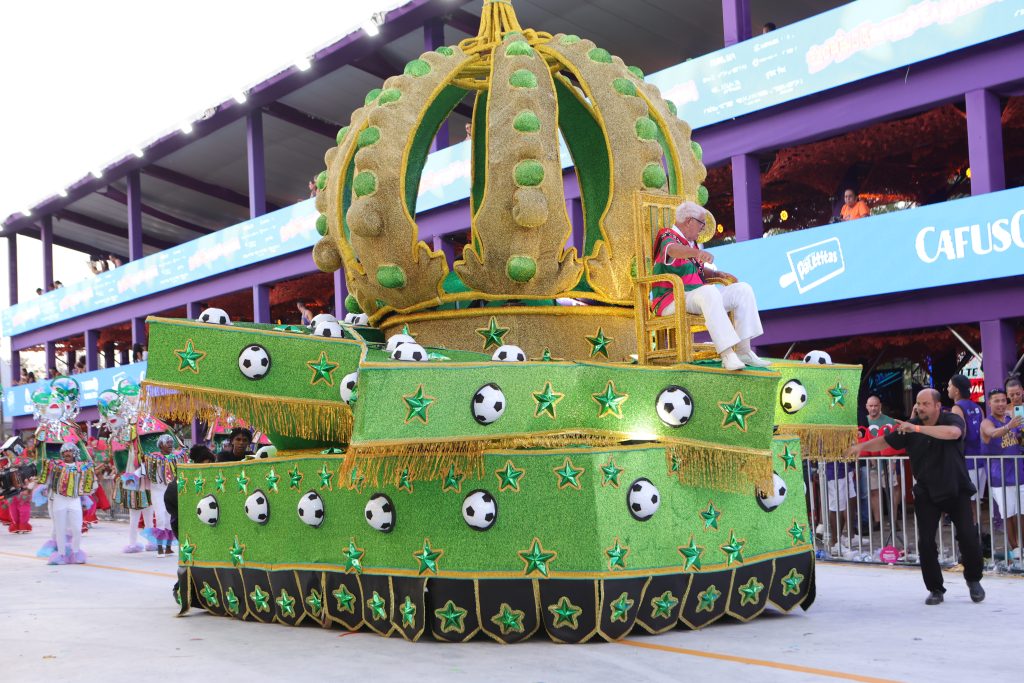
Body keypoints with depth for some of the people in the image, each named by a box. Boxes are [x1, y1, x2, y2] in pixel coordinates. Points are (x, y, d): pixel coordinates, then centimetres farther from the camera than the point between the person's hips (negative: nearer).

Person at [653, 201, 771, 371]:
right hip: (673, 299, -9)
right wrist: (698, 252, -56)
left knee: (742, 289, -1)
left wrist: (719, 274, 15)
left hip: (698, 297, 9)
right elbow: (673, 250, -36)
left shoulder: (691, 243, 21)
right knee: (708, 291, -38)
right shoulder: (668, 238, -9)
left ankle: (743, 350, -10)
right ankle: (727, 354, -45)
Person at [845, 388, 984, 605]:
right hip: (927, 493, 2)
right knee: (926, 542, -5)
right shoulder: (909, 427, -2)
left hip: (956, 490, -2)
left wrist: (918, 429, -40)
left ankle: (973, 580, 18)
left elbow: (953, 432, -35)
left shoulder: (952, 420, -12)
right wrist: (862, 446, -15)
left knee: (968, 537, -9)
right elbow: (885, 441, 2)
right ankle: (935, 589, 11)